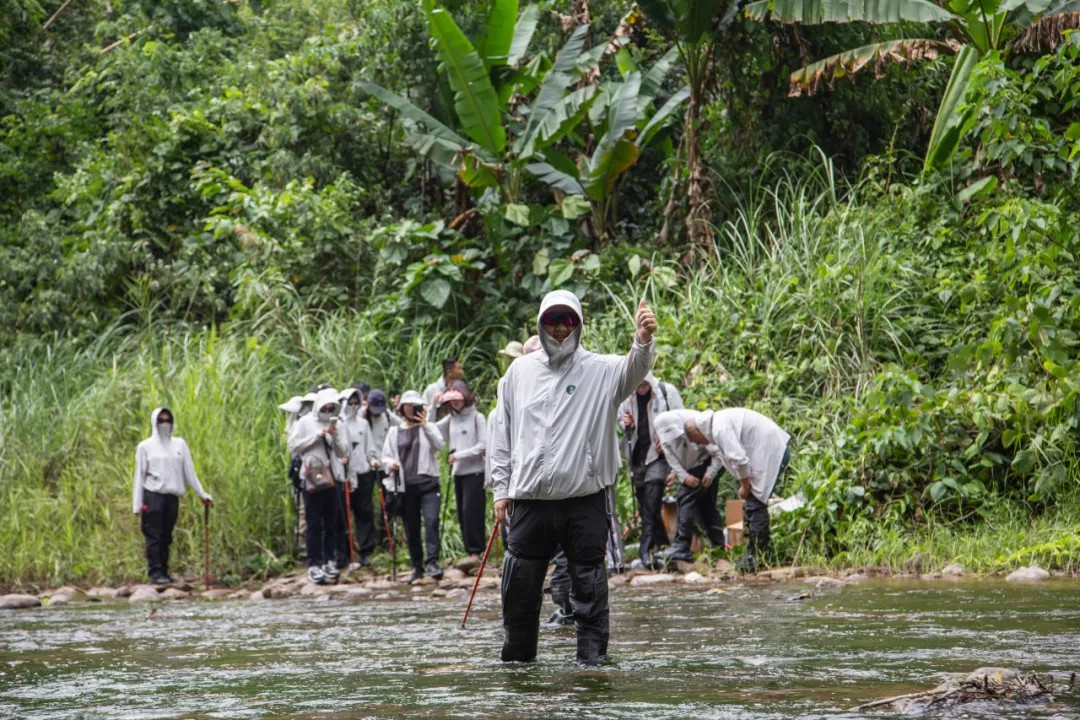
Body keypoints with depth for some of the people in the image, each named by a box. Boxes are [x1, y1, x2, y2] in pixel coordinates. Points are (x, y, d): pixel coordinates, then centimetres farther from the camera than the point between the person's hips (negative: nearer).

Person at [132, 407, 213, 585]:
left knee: (166, 537, 5)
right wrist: (137, 505, -1)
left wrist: (202, 494, 10)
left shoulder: (179, 444, 13)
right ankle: (155, 573, -12)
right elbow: (139, 476, 5)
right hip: (153, 495, -3)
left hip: (172, 497, 3)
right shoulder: (145, 446, 6)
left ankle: (164, 572, 8)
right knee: (154, 536, -8)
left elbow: (189, 472, 14)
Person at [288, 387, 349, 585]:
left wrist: (336, 436, -12)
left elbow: (344, 452, 5)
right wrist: (318, 435, -10)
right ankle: (314, 564, -1)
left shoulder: (338, 426, 10)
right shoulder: (305, 423, 2)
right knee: (314, 524, -4)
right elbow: (293, 446, -6)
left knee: (331, 523, 6)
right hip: (312, 478, -3)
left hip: (332, 478, 3)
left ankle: (328, 561, 13)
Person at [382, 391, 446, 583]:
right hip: (406, 486, 3)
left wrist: (425, 426, -22)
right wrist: (389, 463, -7)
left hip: (428, 482, -3)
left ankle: (432, 562, -23)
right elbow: (386, 454, 16)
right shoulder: (395, 432, 15)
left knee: (431, 520, -19)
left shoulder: (429, 428, 8)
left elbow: (438, 444, -10)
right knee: (411, 528, 6)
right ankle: (417, 566, 15)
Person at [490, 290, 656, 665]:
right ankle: (516, 659, 22)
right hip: (529, 500, 3)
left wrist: (643, 342, -44)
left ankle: (592, 658, 6)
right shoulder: (520, 371, 10)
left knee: (589, 585, 1)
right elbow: (503, 434, 14)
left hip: (585, 498, -3)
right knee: (520, 586, 9)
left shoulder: (599, 370, 0)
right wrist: (501, 487, 8)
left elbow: (633, 371, -23)